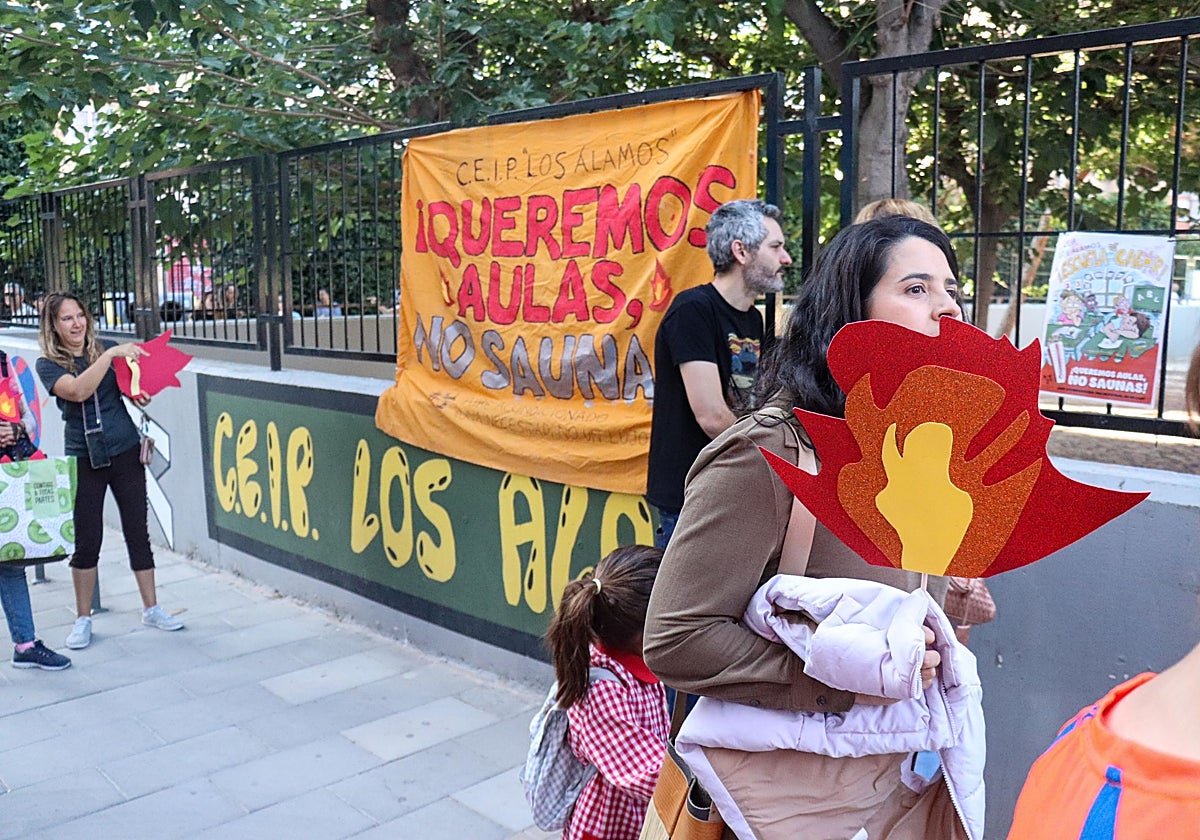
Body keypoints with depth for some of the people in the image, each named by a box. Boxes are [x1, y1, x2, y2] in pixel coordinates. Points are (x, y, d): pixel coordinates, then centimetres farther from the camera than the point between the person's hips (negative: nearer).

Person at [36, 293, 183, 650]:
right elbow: (77, 390, -22)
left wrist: (141, 393, -9)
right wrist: (110, 354, -25)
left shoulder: (106, 350, 6)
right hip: (83, 460, -2)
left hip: (126, 452, 2)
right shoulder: (48, 365, -2)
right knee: (86, 541, 4)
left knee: (138, 531, 7)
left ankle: (151, 609, 19)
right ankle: (83, 619, 20)